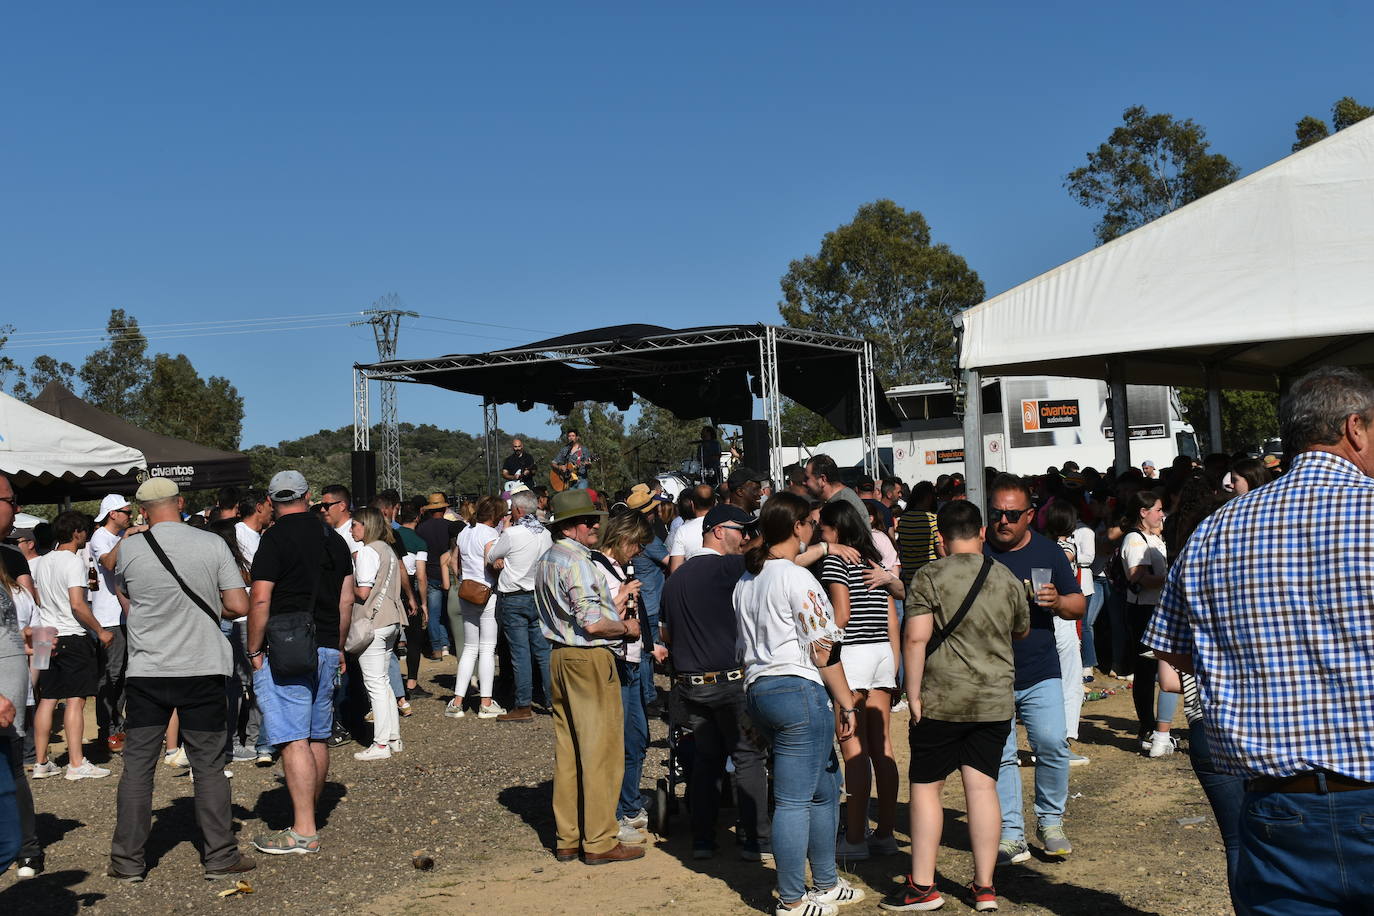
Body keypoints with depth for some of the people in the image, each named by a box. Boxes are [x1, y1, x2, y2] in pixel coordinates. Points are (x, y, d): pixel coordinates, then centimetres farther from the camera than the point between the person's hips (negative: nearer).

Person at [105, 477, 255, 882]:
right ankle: (221, 857, 10)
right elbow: (239, 605, -6)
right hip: (203, 670, 0)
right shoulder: (213, 544, -6)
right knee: (208, 766, 7)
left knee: (137, 766, 10)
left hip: (146, 672, 1)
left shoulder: (128, 549, -4)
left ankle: (128, 861, 16)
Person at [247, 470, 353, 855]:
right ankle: (310, 820, 23)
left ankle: (303, 832, -6)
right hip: (326, 650, 7)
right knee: (318, 739, 13)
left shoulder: (275, 538, -9)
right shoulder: (334, 538, 11)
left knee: (294, 741, -6)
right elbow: (346, 600, 13)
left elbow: (261, 600, -14)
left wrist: (255, 651, -5)